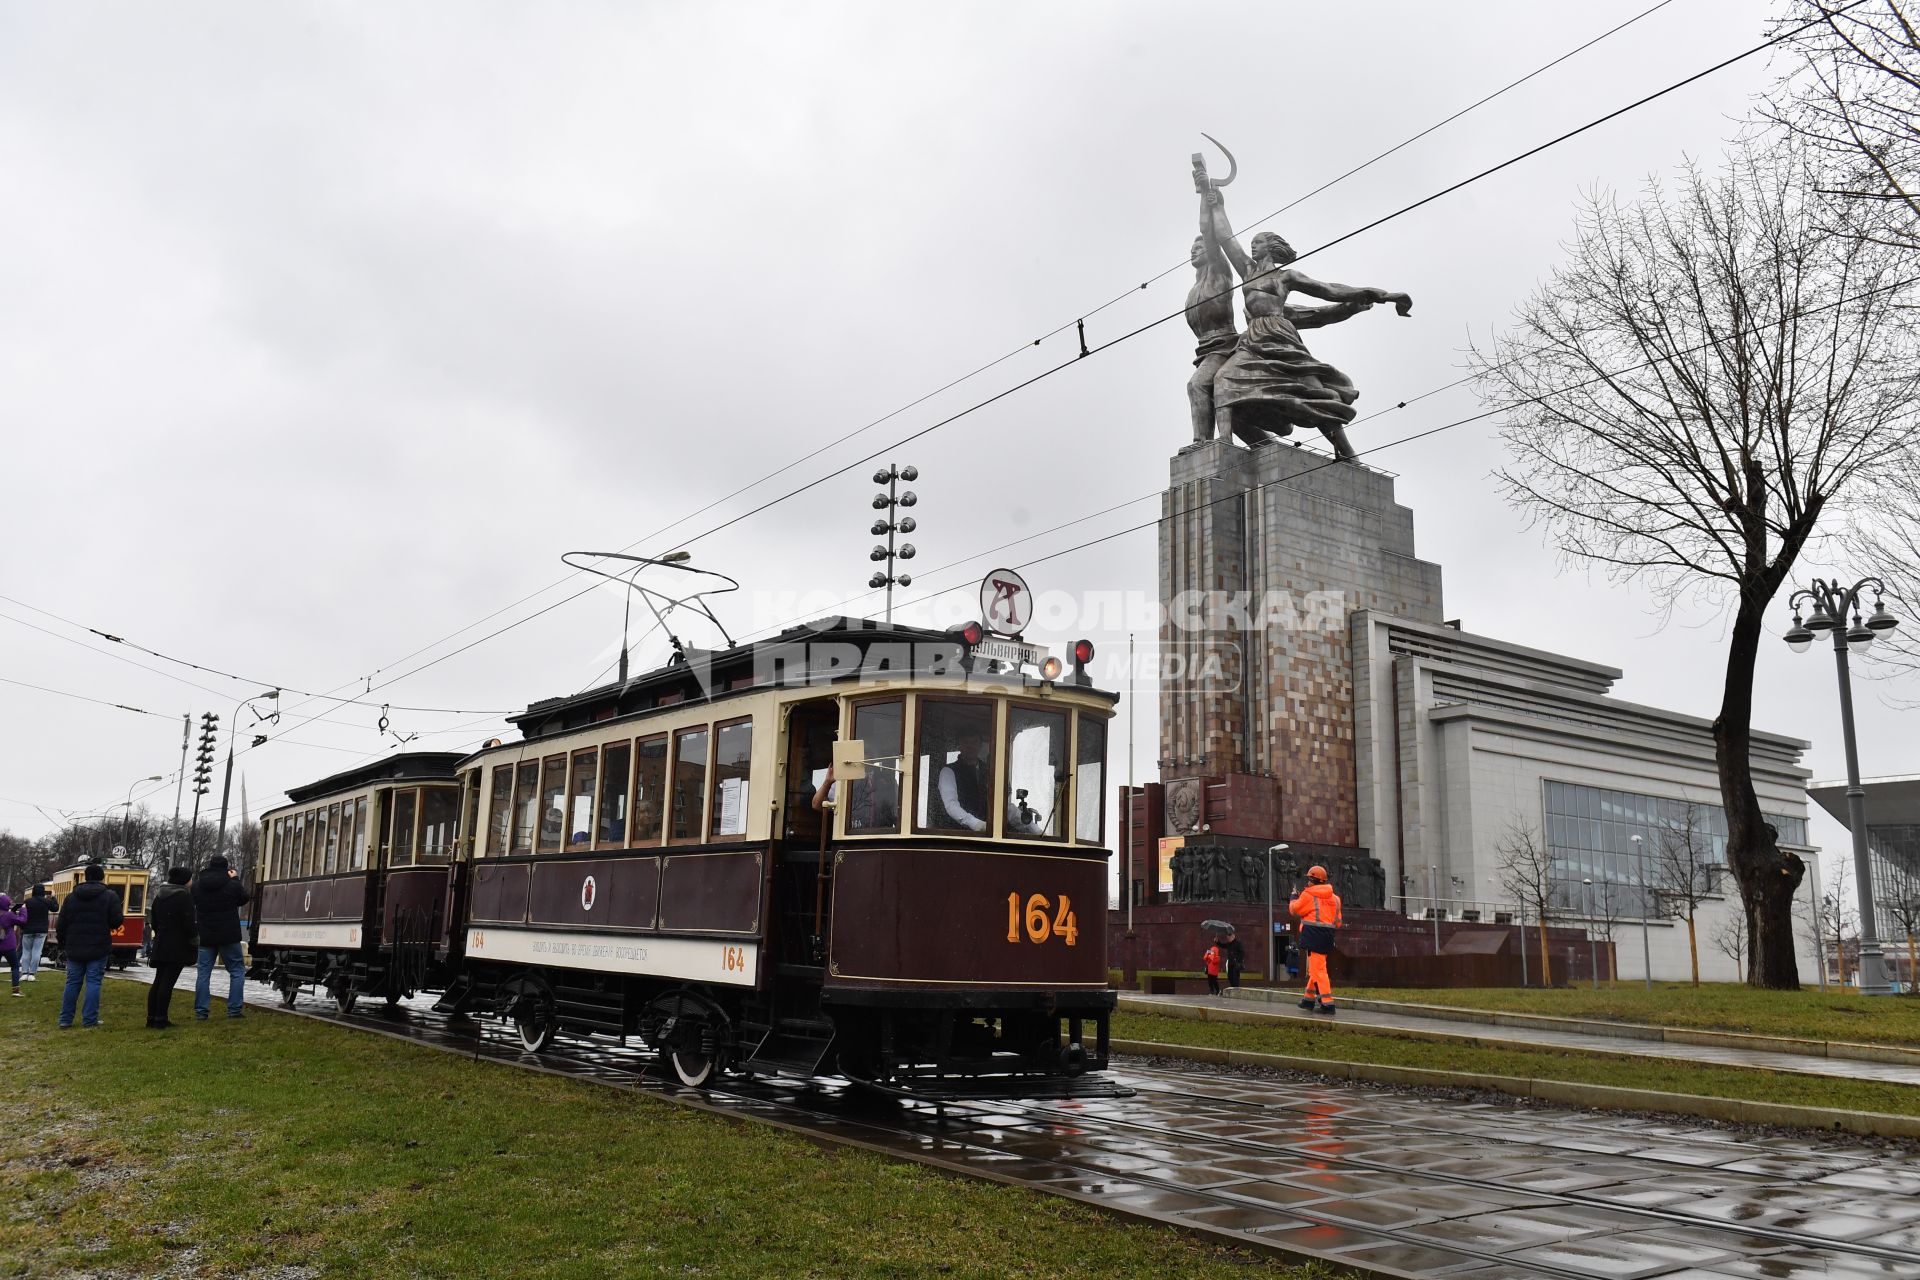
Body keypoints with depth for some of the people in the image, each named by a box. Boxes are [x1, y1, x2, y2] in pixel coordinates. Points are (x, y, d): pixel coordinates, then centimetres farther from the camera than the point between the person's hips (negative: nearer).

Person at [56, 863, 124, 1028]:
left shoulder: (71, 897, 7)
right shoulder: (110, 896, -5)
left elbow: (61, 925, 8)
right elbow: (116, 921, -8)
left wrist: (62, 945, 19)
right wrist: (122, 914, 14)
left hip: (75, 949, 4)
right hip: (98, 949, -3)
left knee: (72, 982, 11)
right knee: (93, 982, -1)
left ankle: (65, 1019, 12)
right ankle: (89, 1019, -3)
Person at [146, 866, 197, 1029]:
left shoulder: (159, 896, 13)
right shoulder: (184, 896, -13)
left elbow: (154, 922, 19)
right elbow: (189, 924, -16)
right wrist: (195, 942, -4)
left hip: (160, 944, 8)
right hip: (178, 946, -8)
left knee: (158, 981, 12)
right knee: (168, 982, -6)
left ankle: (151, 1018, 14)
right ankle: (160, 1019, -5)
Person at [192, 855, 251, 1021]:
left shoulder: (197, 886, -1)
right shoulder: (232, 885, -10)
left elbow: (190, 905, 16)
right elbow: (244, 898, 8)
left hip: (205, 937, 3)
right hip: (229, 937, -3)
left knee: (203, 973, 9)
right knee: (237, 971, 6)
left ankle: (200, 1011, 7)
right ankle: (235, 1009, 1)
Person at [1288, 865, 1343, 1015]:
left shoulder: (1308, 895, -8)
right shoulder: (1334, 898, 13)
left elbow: (1294, 910, 4)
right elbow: (1337, 922, 15)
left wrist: (1294, 899, 23)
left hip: (1314, 936, -8)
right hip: (1328, 937, 8)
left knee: (1318, 969, -9)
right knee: (1314, 968, 20)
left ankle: (1327, 1003, -15)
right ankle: (1309, 998, 29)